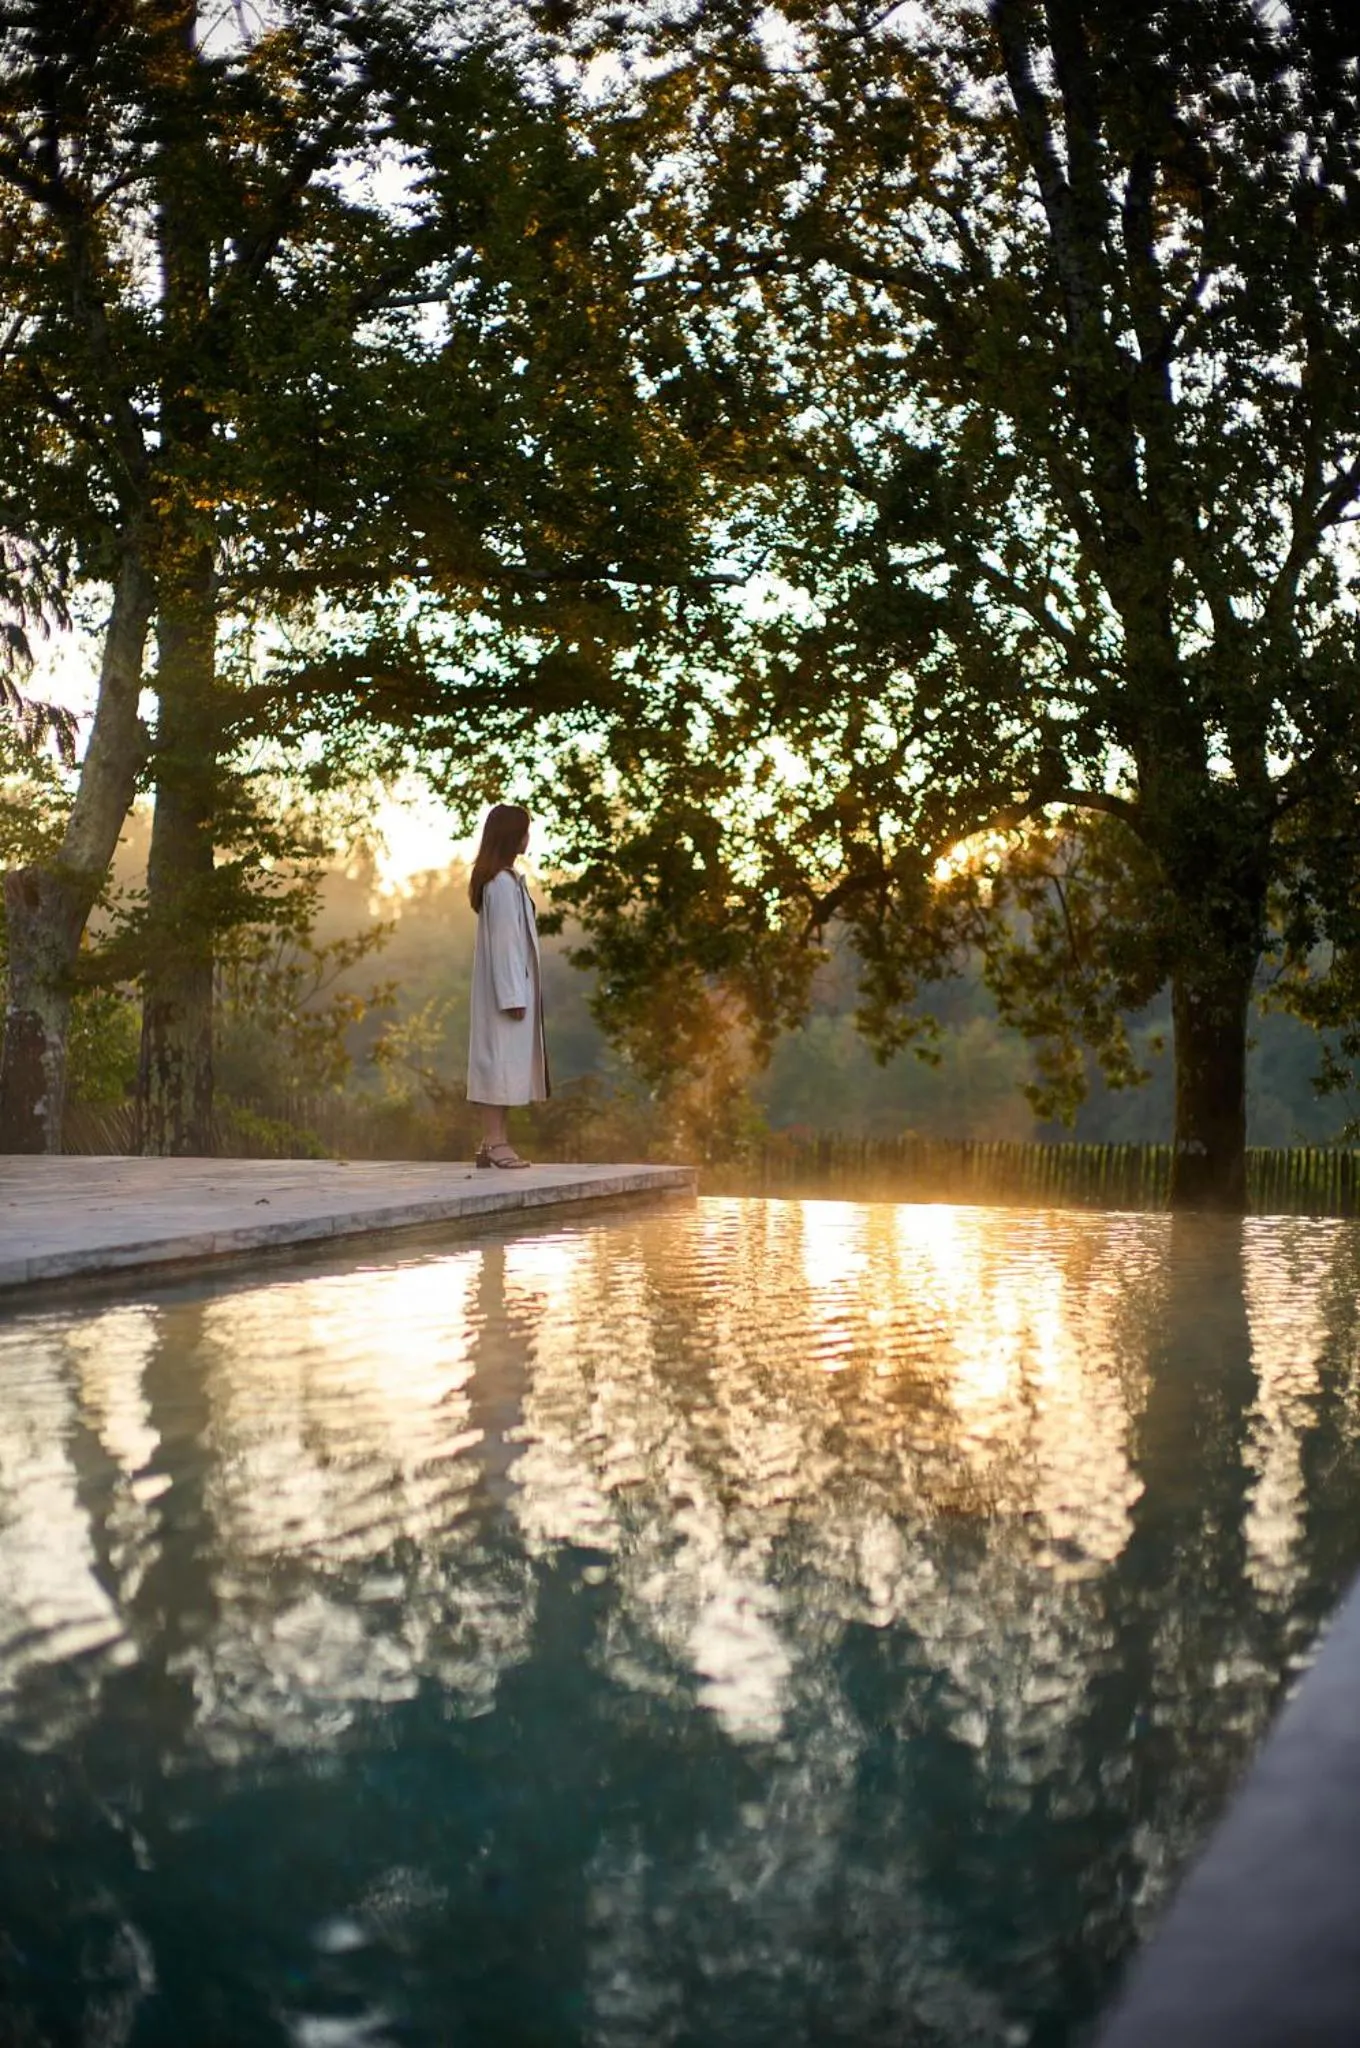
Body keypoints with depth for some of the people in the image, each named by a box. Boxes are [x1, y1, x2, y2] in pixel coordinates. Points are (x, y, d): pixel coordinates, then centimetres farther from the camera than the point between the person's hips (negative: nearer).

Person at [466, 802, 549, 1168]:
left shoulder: (502, 879, 14)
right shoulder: (503, 883, -16)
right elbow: (504, 941, -19)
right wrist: (513, 995, -19)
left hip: (508, 985, 10)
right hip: (507, 986, -10)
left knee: (503, 1060, 10)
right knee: (502, 1057, -8)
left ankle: (495, 1140, 12)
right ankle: (494, 1141, -7)